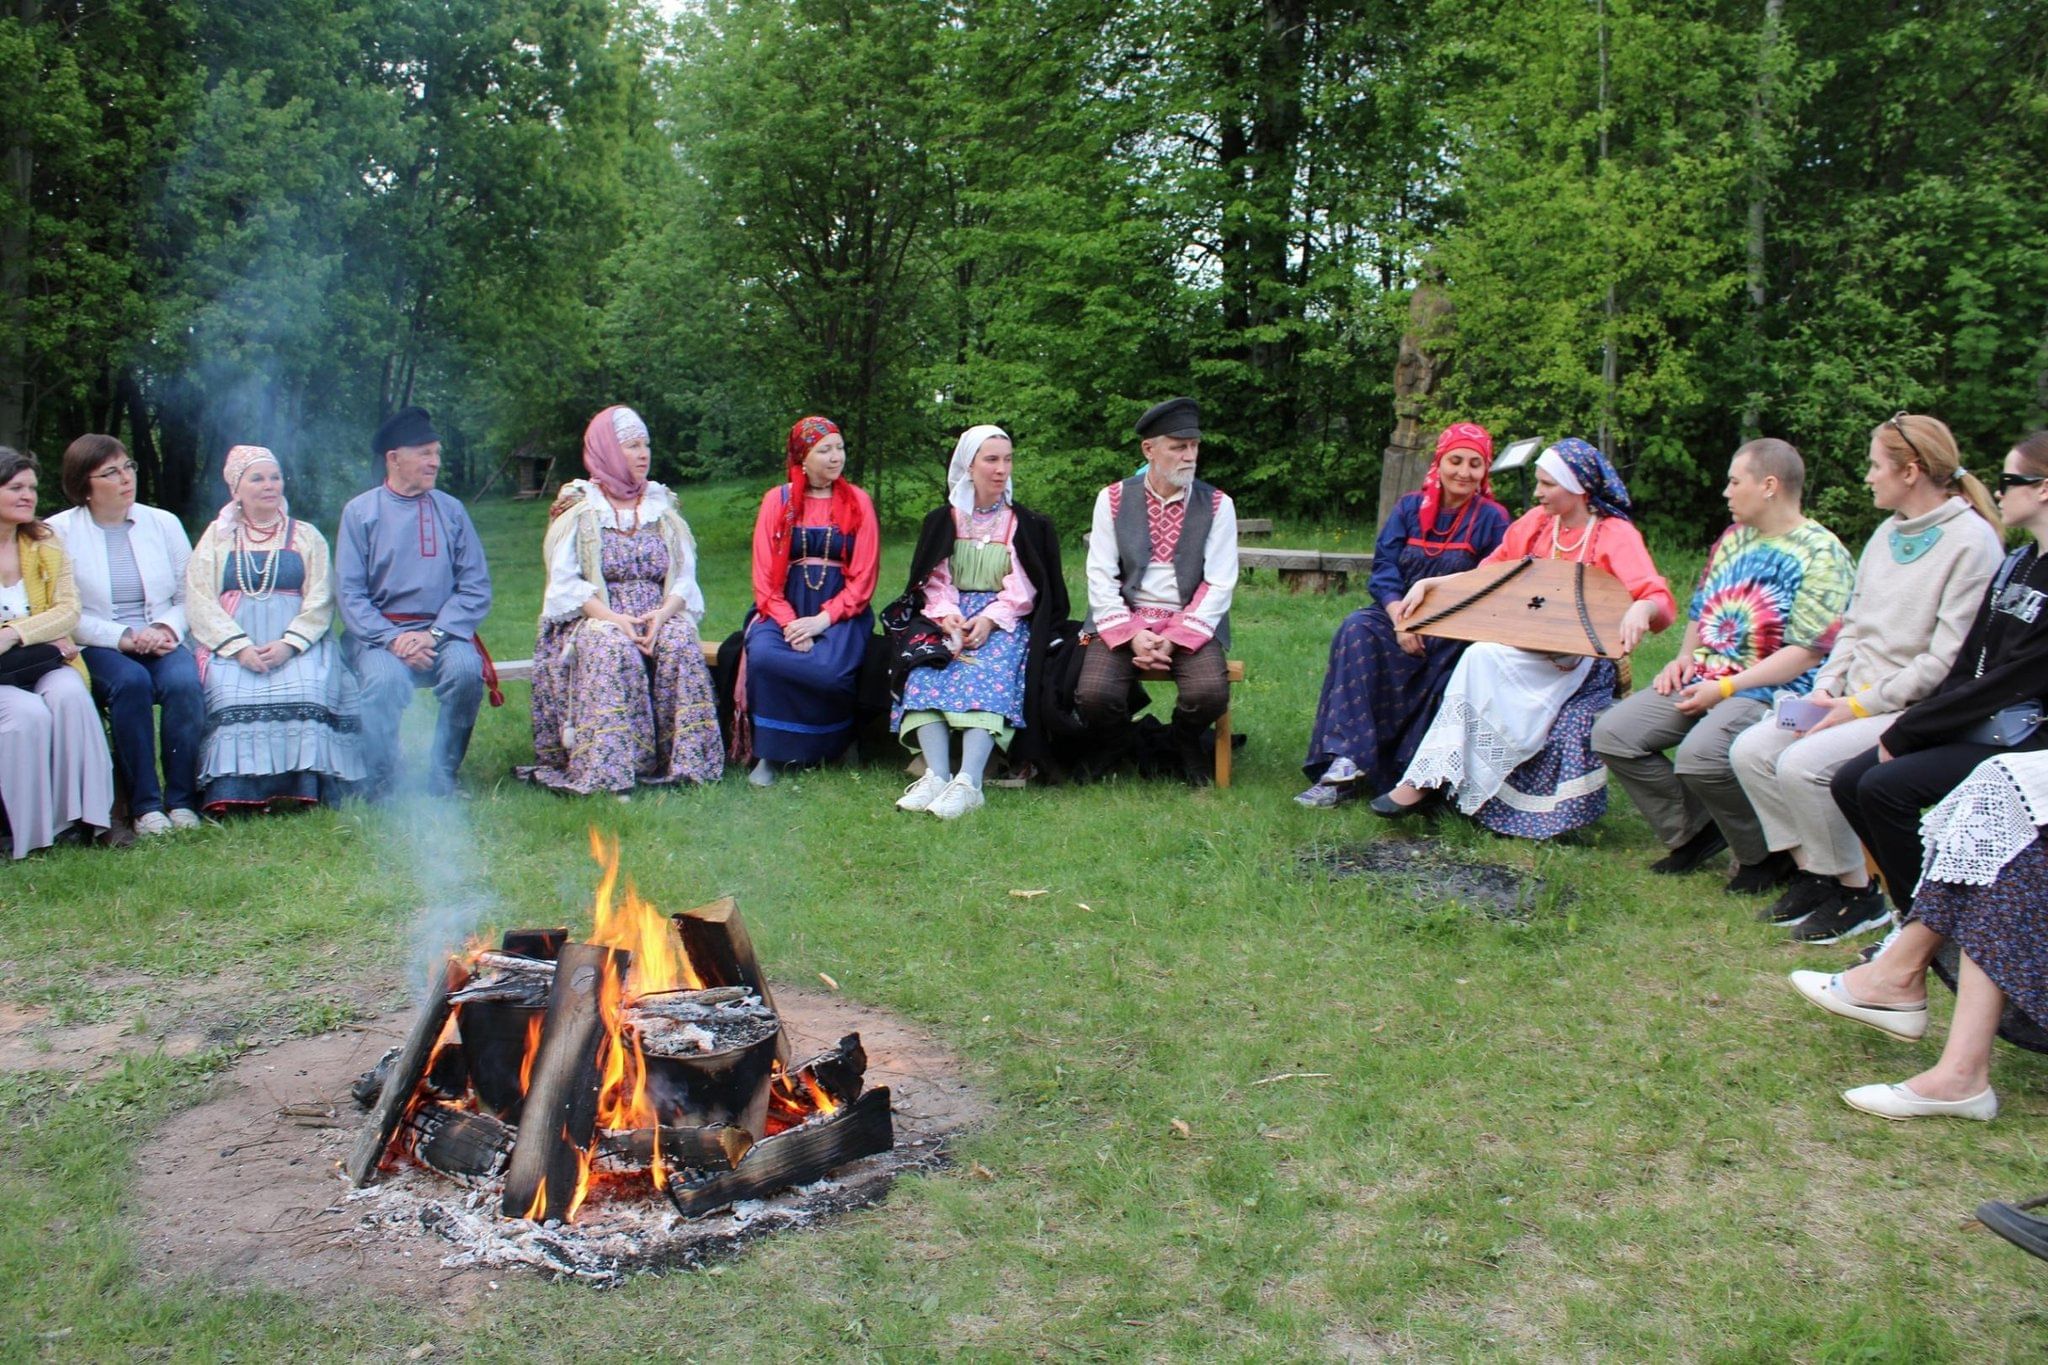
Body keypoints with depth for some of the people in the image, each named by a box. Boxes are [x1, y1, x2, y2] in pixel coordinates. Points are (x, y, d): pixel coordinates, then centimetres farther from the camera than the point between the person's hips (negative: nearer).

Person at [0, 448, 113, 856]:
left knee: (69, 694, -29)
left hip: (46, 662, 3)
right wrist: (42, 636, -14)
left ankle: (87, 813, -25)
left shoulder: (46, 544, 10)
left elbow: (69, 610, -1)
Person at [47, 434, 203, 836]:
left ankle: (182, 800, -21)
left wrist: (166, 629, -9)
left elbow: (189, 596, 10)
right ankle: (144, 805, -25)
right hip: (97, 649, -2)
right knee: (131, 681, -33)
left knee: (183, 681, -30)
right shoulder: (60, 532, 2)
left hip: (164, 644, 2)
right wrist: (123, 637, -16)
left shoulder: (164, 523, 11)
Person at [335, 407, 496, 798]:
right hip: (379, 634, -1)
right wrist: (391, 639, -16)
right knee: (386, 679, -33)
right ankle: (381, 793, -19)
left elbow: (476, 587, 4)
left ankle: (440, 784, -18)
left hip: (441, 631, 2)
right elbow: (349, 593, -1)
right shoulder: (359, 512, 5)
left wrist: (435, 634, -12)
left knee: (466, 668, -30)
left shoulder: (450, 511, 11)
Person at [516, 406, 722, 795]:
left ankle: (683, 761, -27)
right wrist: (612, 618, -21)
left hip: (658, 617, 3)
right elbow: (565, 583, -5)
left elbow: (686, 577, 7)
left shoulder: (662, 506, 15)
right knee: (613, 649, -35)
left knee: (680, 642, -30)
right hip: (595, 618, -3)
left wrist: (665, 612, -15)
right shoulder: (578, 509, 5)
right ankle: (607, 771, -37)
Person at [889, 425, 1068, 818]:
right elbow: (932, 580, 9)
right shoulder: (942, 521, 14)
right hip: (950, 619, 2)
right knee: (927, 673, -28)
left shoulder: (1027, 524, 9)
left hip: (1005, 621, -2)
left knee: (987, 672, -33)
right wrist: (946, 615, -12)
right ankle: (936, 775, -40)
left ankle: (968, 781, -45)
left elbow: (1025, 587, 1)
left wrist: (990, 619, -15)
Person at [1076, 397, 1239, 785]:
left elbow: (1219, 585, -3)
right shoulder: (1113, 500, 4)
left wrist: (1174, 639, -15)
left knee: (1209, 693, -29)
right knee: (1093, 695, -26)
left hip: (1190, 623, 0)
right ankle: (1117, 749, 10)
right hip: (1123, 621, 0)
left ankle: (1185, 743, 9)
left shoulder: (1217, 505, 3)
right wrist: (1132, 636, -14)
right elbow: (1101, 577, 0)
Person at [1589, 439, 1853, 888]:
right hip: (1703, 679, 8)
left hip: (1772, 690, -8)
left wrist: (1727, 687, -20)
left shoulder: (1822, 554, -9)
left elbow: (1807, 652, -16)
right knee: (1612, 734, -10)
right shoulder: (1734, 538, 16)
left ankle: (1771, 855, -8)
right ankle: (1694, 832, 5)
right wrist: (1685, 657, 5)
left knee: (1700, 754, -34)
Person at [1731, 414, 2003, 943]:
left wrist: (1862, 707, -17)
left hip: (1913, 709, -8)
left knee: (1802, 764, -27)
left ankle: (1858, 893, -8)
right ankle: (1812, 874, 3)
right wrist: (1826, 689, 0)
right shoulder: (1888, 533, 13)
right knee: (1749, 751, -8)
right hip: (1858, 697, 8)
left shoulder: (1972, 541, -13)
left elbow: (1948, 660, -18)